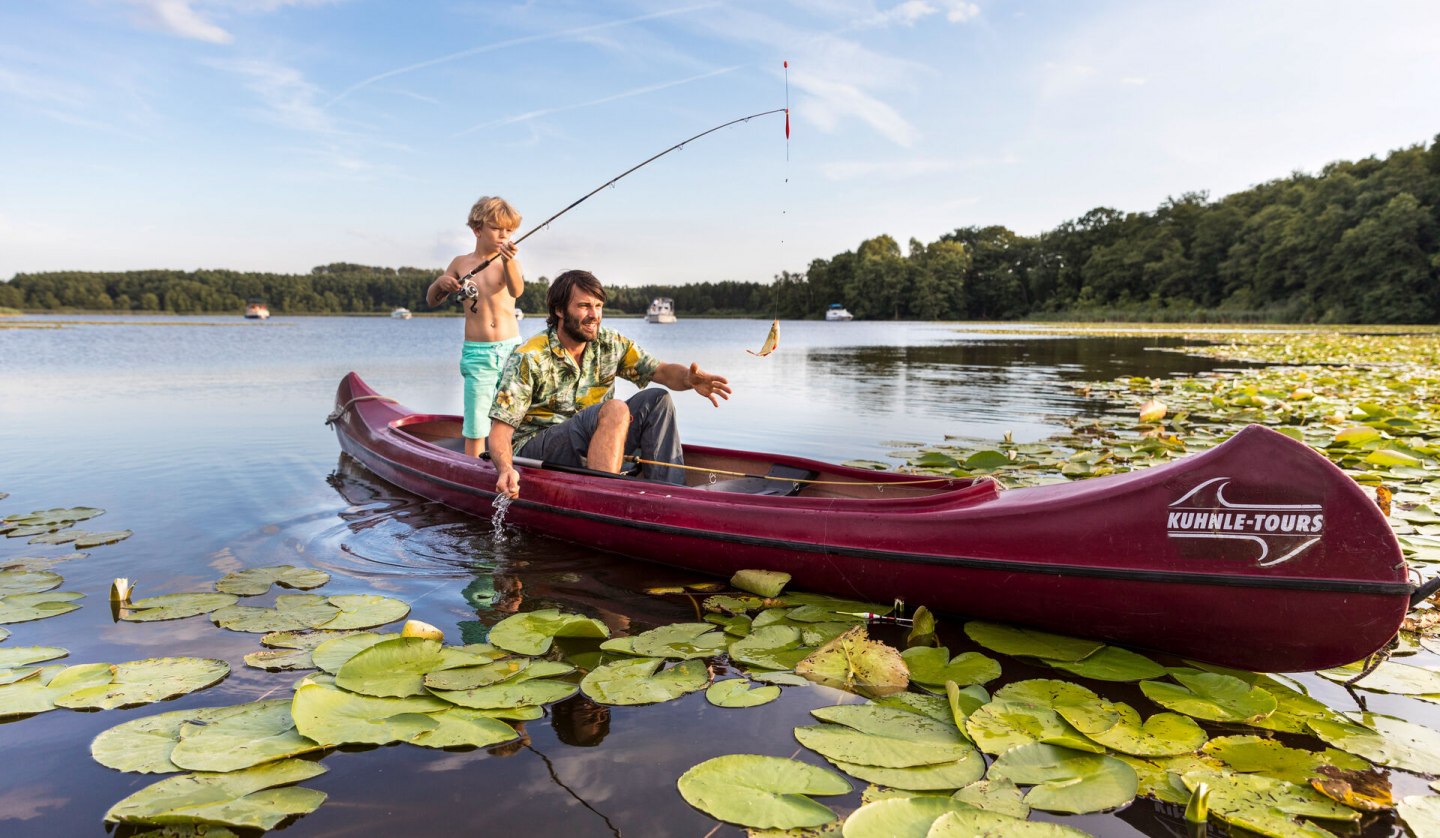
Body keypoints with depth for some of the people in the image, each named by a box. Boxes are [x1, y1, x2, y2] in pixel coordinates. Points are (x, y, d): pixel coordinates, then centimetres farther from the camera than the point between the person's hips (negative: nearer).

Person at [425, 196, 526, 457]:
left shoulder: (509, 262, 2)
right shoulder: (461, 263, 8)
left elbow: (516, 290, -22)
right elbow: (432, 301, 17)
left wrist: (508, 262, -42)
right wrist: (440, 282, -5)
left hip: (511, 350, -1)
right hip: (476, 355, 1)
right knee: (475, 424, 2)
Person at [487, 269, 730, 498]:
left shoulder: (610, 345, 3)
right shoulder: (528, 359, -14)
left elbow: (662, 371, -1)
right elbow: (500, 430, -17)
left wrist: (689, 378, -25)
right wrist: (505, 469, -38)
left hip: (589, 449, 6)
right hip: (532, 452, -6)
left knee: (656, 401, -10)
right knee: (614, 410, -30)